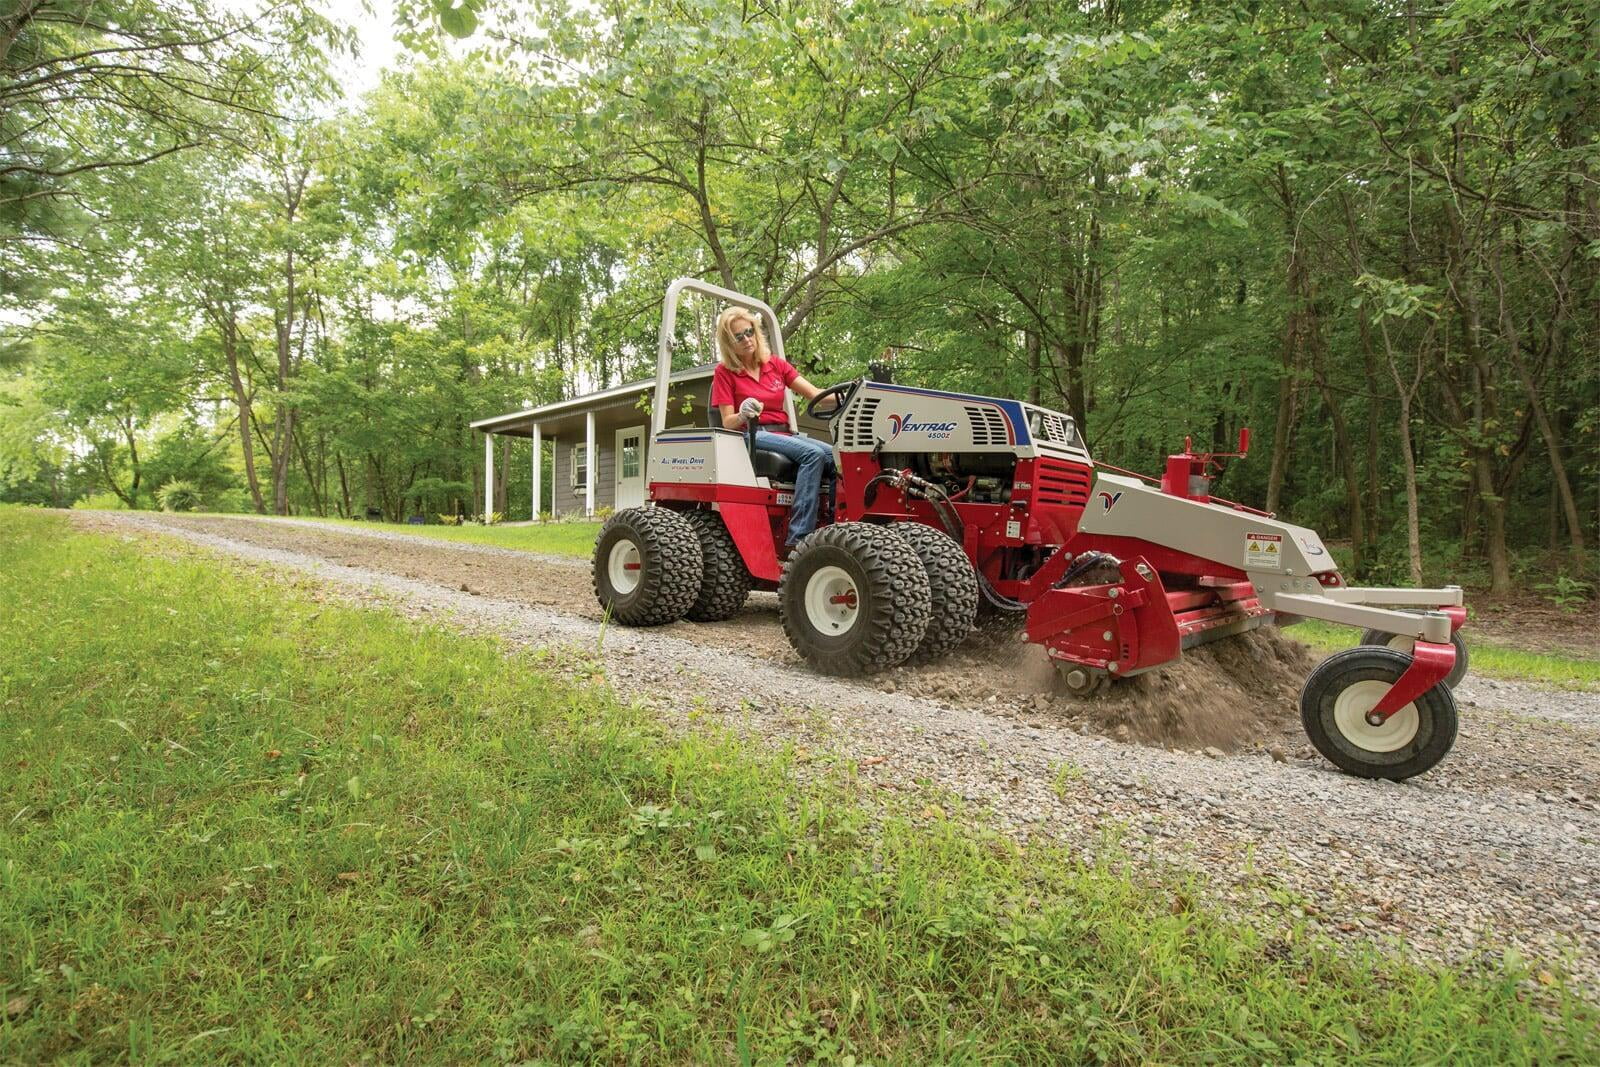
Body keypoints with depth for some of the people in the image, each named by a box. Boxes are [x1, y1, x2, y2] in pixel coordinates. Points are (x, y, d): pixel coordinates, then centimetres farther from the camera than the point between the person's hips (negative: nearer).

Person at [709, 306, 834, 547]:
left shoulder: (776, 364, 15)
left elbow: (814, 393, 6)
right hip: (752, 436, -5)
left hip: (784, 433, 5)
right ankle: (799, 538, -38)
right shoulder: (724, 373, 5)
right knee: (813, 454, -31)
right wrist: (742, 415, -26)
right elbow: (727, 422, -2)